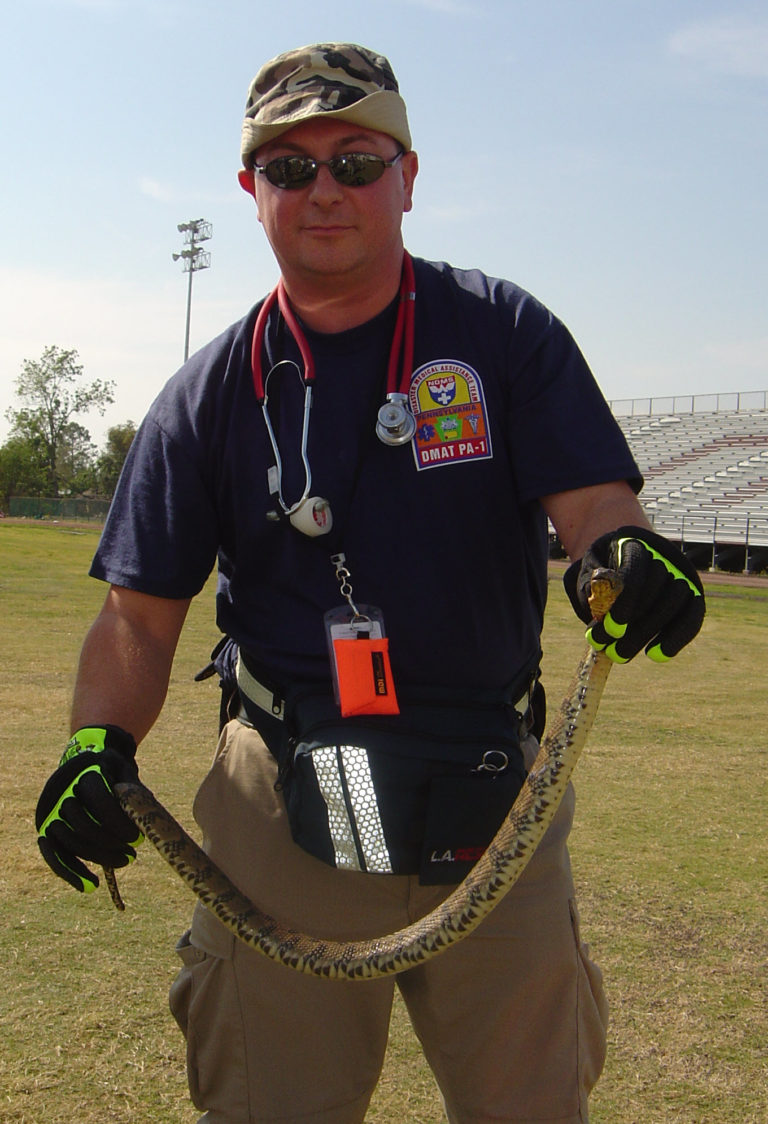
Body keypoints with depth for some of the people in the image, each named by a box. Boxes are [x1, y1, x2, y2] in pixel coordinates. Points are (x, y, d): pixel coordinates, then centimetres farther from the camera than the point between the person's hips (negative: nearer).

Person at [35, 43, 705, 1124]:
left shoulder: (505, 333, 2)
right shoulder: (213, 393, 5)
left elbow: (594, 504, -5)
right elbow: (141, 617, 5)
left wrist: (623, 552, -28)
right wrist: (98, 745, -13)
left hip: (499, 806, 0)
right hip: (285, 809, 1)